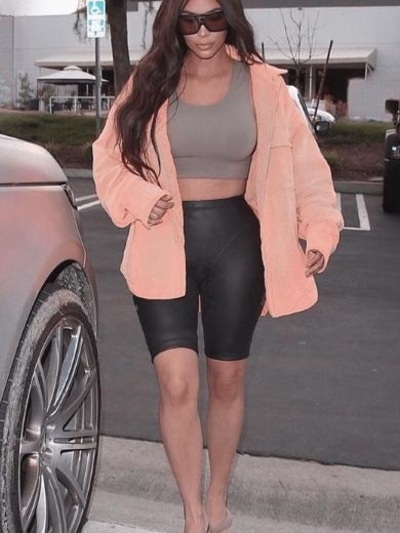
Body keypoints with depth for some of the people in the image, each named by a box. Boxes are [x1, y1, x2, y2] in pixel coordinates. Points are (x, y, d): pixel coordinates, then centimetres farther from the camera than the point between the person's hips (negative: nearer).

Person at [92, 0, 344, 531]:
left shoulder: (261, 84, 1)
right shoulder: (151, 83, 3)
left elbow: (301, 160, -1)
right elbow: (110, 156, 6)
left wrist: (320, 229, -13)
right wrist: (143, 199, -13)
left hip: (235, 240, 0)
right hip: (166, 245, 0)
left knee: (226, 381, 11)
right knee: (177, 383, -8)